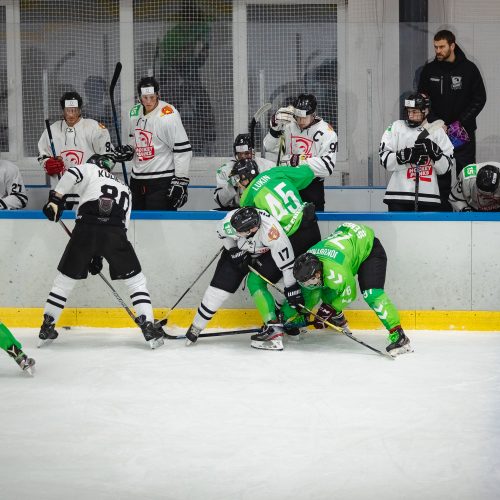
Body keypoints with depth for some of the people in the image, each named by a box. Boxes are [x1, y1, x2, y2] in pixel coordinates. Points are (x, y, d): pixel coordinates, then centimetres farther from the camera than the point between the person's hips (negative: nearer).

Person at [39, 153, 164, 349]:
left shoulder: (90, 169, 22)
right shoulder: (124, 190, 32)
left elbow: (72, 174, -2)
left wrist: (56, 198, 0)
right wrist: (98, 256, 28)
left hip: (86, 229, -1)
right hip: (115, 234, 1)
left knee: (66, 278, 15)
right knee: (136, 279, 15)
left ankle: (47, 327, 19)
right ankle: (149, 328, 5)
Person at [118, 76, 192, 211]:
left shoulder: (168, 116, -16)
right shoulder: (135, 112, 7)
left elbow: (183, 149, -16)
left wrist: (181, 181, -17)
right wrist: (128, 149, 4)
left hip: (161, 180, -7)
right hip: (137, 179, 7)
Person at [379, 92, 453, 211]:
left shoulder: (437, 131, 8)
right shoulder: (397, 128, 4)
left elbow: (444, 167, 4)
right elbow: (385, 160, -5)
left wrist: (435, 152, -14)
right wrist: (406, 155, -20)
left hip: (429, 196, 2)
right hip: (399, 195, -2)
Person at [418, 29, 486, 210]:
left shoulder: (468, 69, -2)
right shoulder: (429, 70, 4)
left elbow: (479, 99, -2)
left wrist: (461, 122, -11)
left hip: (464, 132, -2)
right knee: (441, 175, 1)